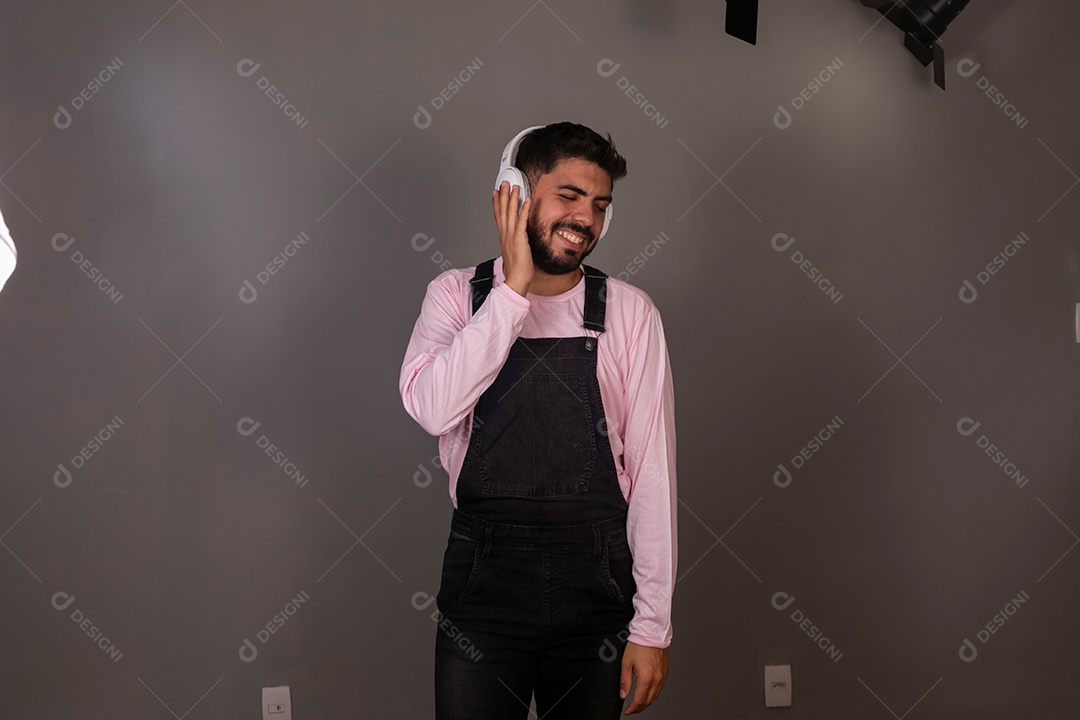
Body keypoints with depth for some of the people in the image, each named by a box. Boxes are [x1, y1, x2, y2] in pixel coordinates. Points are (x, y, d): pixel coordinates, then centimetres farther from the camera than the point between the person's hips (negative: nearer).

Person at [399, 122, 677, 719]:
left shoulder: (629, 312, 0)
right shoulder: (457, 295, 2)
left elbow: (651, 471, -2)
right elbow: (431, 408, -18)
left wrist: (652, 625, -5)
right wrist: (514, 288, -17)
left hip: (596, 583, 1)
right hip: (482, 580, 0)